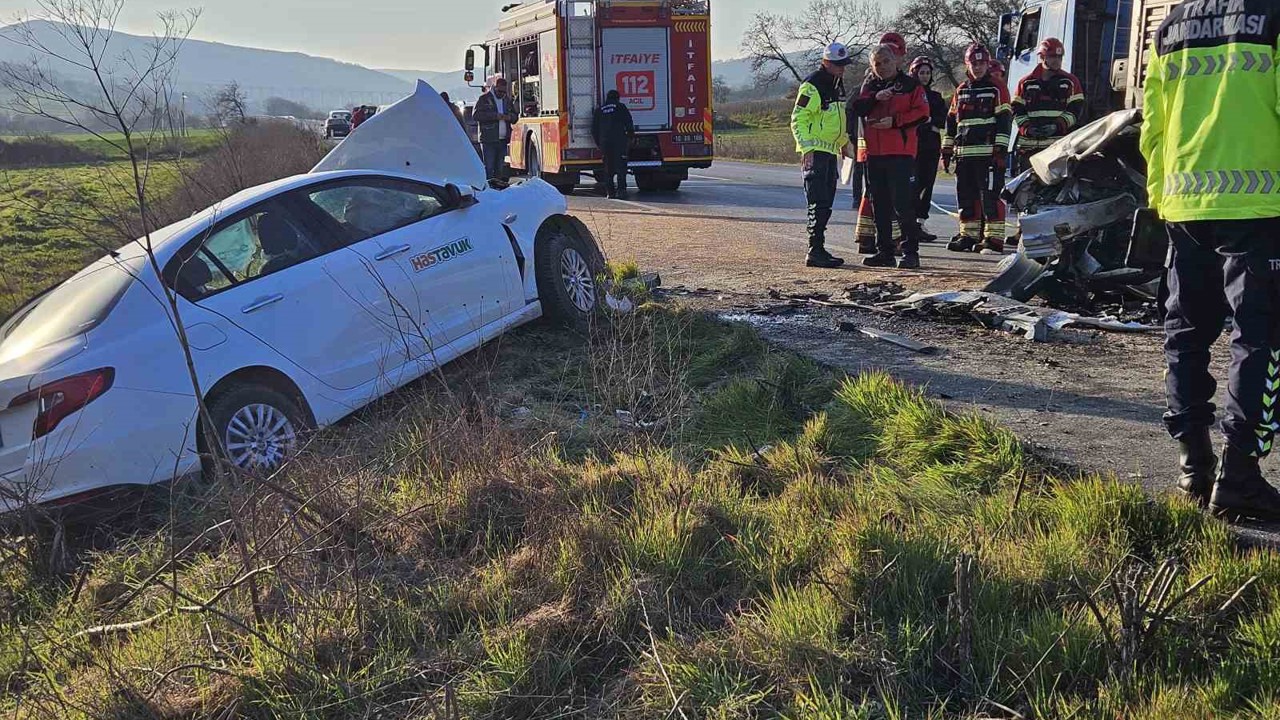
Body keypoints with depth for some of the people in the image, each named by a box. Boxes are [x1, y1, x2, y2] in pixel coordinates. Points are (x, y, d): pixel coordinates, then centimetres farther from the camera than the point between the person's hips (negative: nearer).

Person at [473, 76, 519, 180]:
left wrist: (509, 117, -4)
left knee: (499, 168, 10)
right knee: (489, 168, -8)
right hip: (489, 140, -5)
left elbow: (515, 117, 21)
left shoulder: (507, 100, 17)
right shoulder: (484, 99, 0)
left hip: (503, 140, 5)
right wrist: (495, 116, -19)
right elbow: (476, 115, -11)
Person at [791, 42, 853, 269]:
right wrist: (807, 147, -24)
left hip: (830, 151, 9)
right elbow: (798, 119, -17)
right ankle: (815, 252, -12)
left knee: (826, 204, 10)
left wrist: (843, 142, 27)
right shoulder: (812, 86, -13)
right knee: (818, 203, -13)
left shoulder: (838, 85, 16)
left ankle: (818, 250, 16)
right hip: (814, 151, -9)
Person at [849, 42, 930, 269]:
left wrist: (895, 121, -14)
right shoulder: (870, 85, 15)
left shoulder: (911, 85, 2)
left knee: (902, 203, -9)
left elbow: (922, 113, -5)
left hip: (901, 152, -5)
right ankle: (885, 251, 18)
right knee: (880, 204, 10)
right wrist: (875, 98, -14)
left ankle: (911, 252, -4)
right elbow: (857, 108, 2)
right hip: (874, 152, 5)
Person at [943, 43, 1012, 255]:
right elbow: (951, 121, 21)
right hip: (964, 153, 6)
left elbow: (1004, 121, -5)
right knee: (966, 196, 9)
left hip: (988, 154, -6)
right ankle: (968, 236, 18)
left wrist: (1001, 150, -13)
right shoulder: (961, 91, 18)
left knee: (990, 196, -9)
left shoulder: (997, 89, 1)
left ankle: (994, 239, -8)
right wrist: (947, 151, 17)